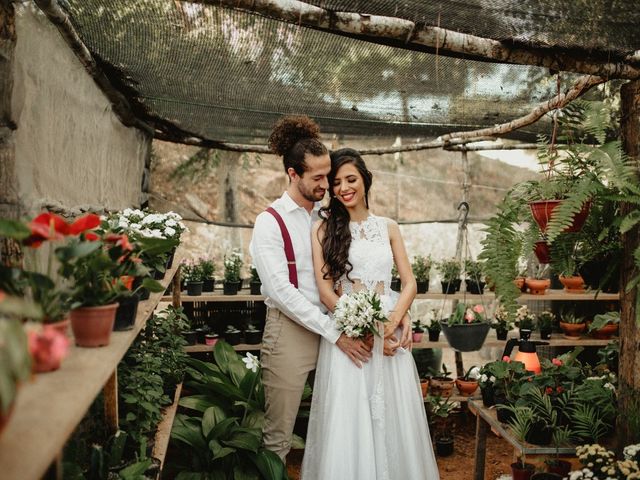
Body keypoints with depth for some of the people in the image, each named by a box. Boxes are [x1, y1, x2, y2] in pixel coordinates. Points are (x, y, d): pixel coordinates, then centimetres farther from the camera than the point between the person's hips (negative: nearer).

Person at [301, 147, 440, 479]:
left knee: (393, 417, 7)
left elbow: (409, 283, 6)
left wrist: (393, 321, -11)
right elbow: (325, 290, -5)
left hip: (389, 331, 2)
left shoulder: (388, 228, 10)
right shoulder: (324, 229, 2)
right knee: (347, 421, 0)